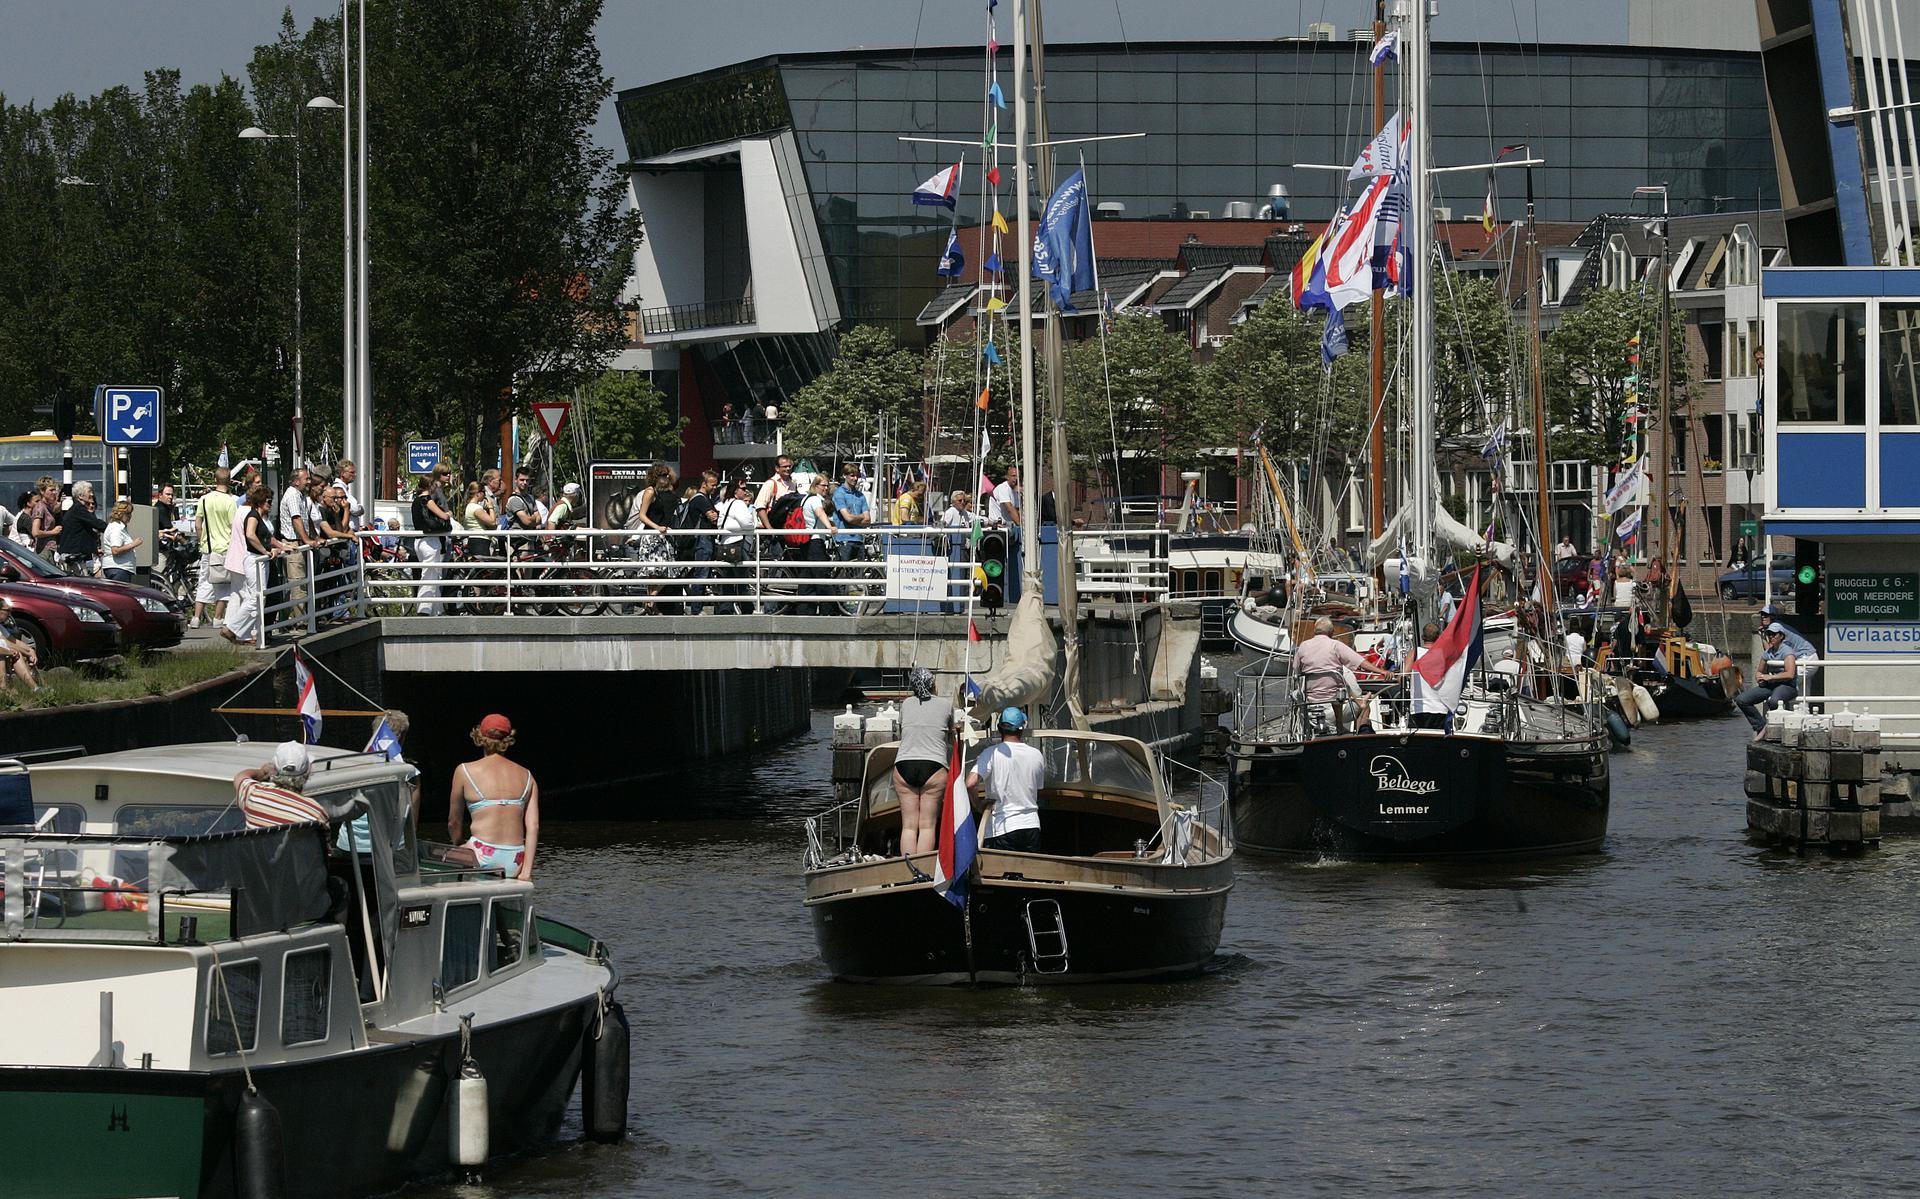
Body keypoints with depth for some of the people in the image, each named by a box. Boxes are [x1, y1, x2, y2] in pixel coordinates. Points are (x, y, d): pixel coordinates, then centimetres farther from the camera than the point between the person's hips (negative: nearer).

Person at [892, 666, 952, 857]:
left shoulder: (906, 705, 9)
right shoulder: (946, 705, 5)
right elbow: (951, 738, 20)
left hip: (904, 766, 2)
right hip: (933, 766, -2)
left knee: (908, 825, 3)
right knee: (928, 826, -2)